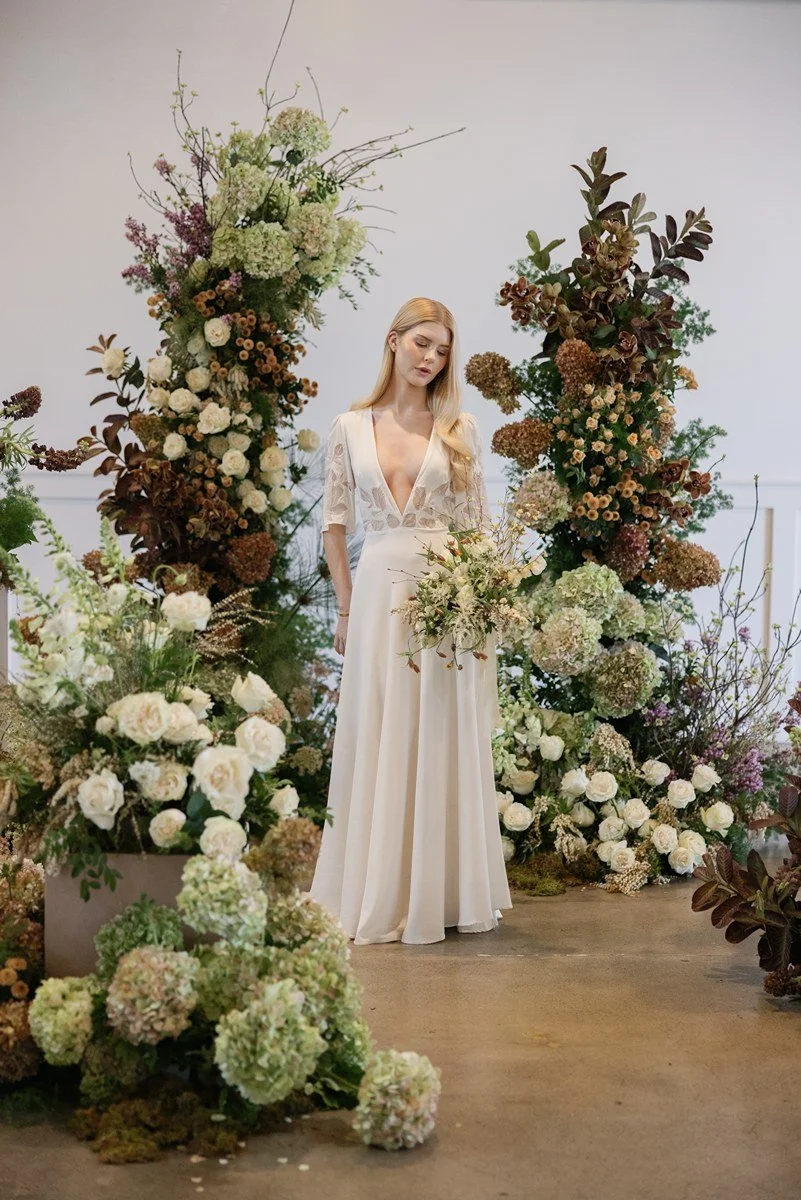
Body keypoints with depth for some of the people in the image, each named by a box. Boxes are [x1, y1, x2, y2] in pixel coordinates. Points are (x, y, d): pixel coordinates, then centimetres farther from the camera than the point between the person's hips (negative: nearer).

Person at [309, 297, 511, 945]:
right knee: (376, 743, 5)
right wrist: (346, 606, 5)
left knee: (444, 743, 3)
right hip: (378, 593, 1)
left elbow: (479, 523, 4)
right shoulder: (350, 427, 7)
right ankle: (377, 897, 17)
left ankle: (442, 893, 16)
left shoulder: (460, 428, 5)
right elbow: (335, 523, 10)